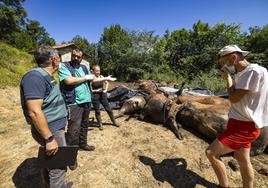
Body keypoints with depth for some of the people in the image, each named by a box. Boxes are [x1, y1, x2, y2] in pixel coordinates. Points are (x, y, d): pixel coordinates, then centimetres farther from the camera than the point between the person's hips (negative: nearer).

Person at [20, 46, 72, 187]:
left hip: (54, 127, 10)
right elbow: (34, 112, -27)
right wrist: (49, 138, -24)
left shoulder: (46, 76, 10)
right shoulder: (35, 77, -22)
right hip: (51, 130, -10)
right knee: (57, 167, 5)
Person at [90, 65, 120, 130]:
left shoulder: (101, 77, 1)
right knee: (97, 111, 8)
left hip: (103, 95, 4)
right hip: (95, 96, -4)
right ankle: (100, 124, 26)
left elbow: (107, 83, 17)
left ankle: (114, 122, 25)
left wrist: (106, 89, 4)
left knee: (108, 109, 9)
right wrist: (95, 90, -18)